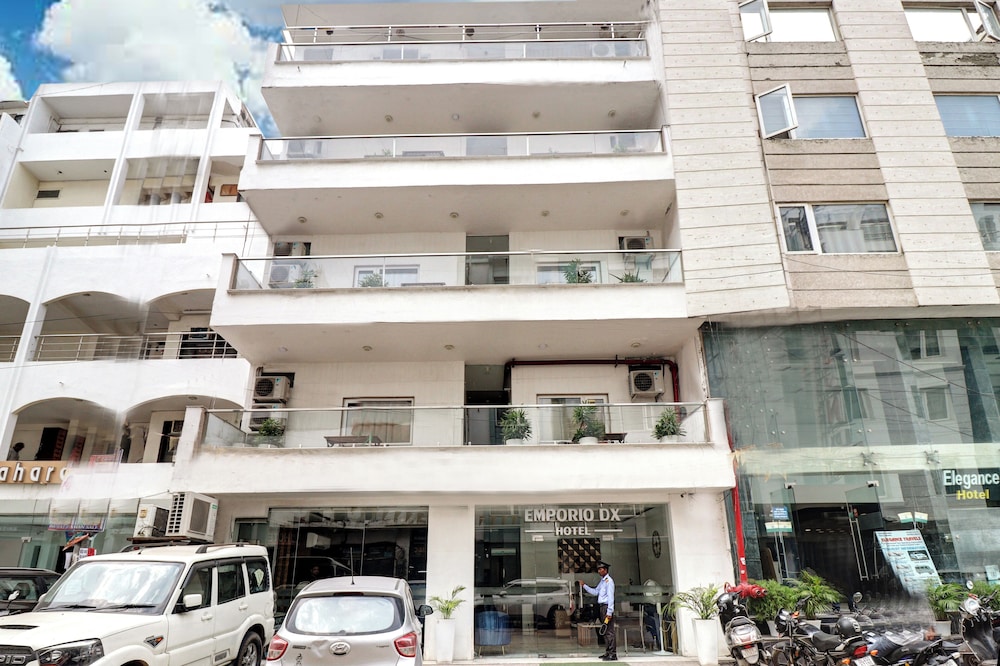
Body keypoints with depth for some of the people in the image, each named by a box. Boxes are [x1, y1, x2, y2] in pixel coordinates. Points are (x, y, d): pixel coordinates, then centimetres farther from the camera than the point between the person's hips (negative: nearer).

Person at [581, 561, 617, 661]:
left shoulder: (609, 581, -13)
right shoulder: (602, 581, 16)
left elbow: (611, 597, -17)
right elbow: (595, 592, 18)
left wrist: (609, 612, -20)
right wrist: (584, 585, 15)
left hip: (607, 607, -10)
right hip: (602, 607, 10)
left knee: (609, 631, -8)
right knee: (605, 631, 14)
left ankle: (613, 654, -5)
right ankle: (608, 652, 23)